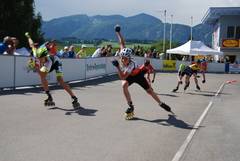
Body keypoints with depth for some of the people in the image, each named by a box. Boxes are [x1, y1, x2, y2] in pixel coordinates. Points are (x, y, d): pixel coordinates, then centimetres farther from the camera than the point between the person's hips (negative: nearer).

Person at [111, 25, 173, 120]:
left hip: (138, 75, -4)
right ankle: (130, 106, -18)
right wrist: (117, 32, -13)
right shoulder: (123, 53, -30)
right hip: (129, 77, 4)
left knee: (149, 91, 3)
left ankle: (161, 104, 27)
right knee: (124, 85, -29)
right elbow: (122, 43, -18)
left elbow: (122, 77, -48)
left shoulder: (131, 64, -43)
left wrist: (117, 66, -57)